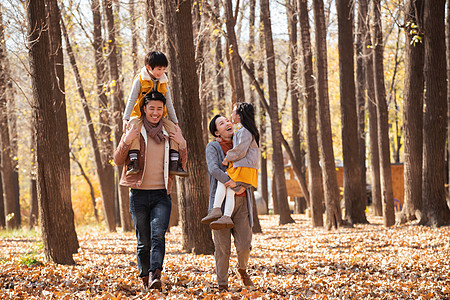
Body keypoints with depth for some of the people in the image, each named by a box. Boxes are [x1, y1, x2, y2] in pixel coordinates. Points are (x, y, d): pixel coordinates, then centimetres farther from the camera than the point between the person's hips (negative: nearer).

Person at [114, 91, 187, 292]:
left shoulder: (169, 132, 11)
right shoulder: (134, 130, 4)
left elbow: (181, 165, 15)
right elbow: (118, 160, 1)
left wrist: (182, 145, -2)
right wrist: (127, 141, -15)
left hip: (162, 194, 1)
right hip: (139, 194, -1)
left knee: (158, 235, -17)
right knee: (144, 241, 3)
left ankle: (155, 275, -27)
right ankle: (145, 280, 14)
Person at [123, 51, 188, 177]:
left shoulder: (163, 82, 7)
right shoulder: (140, 80, -7)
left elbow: (169, 103, 12)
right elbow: (131, 99, -12)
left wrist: (175, 122, 8)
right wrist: (126, 118, -25)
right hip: (139, 115, -4)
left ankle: (174, 163, -18)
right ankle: (133, 161, -39)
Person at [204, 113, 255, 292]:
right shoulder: (213, 147, 2)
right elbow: (213, 169, -15)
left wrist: (242, 186, -9)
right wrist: (231, 182, -26)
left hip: (240, 201, 3)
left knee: (244, 245, -5)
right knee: (222, 246, -4)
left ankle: (242, 269, 26)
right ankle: (222, 284, 8)